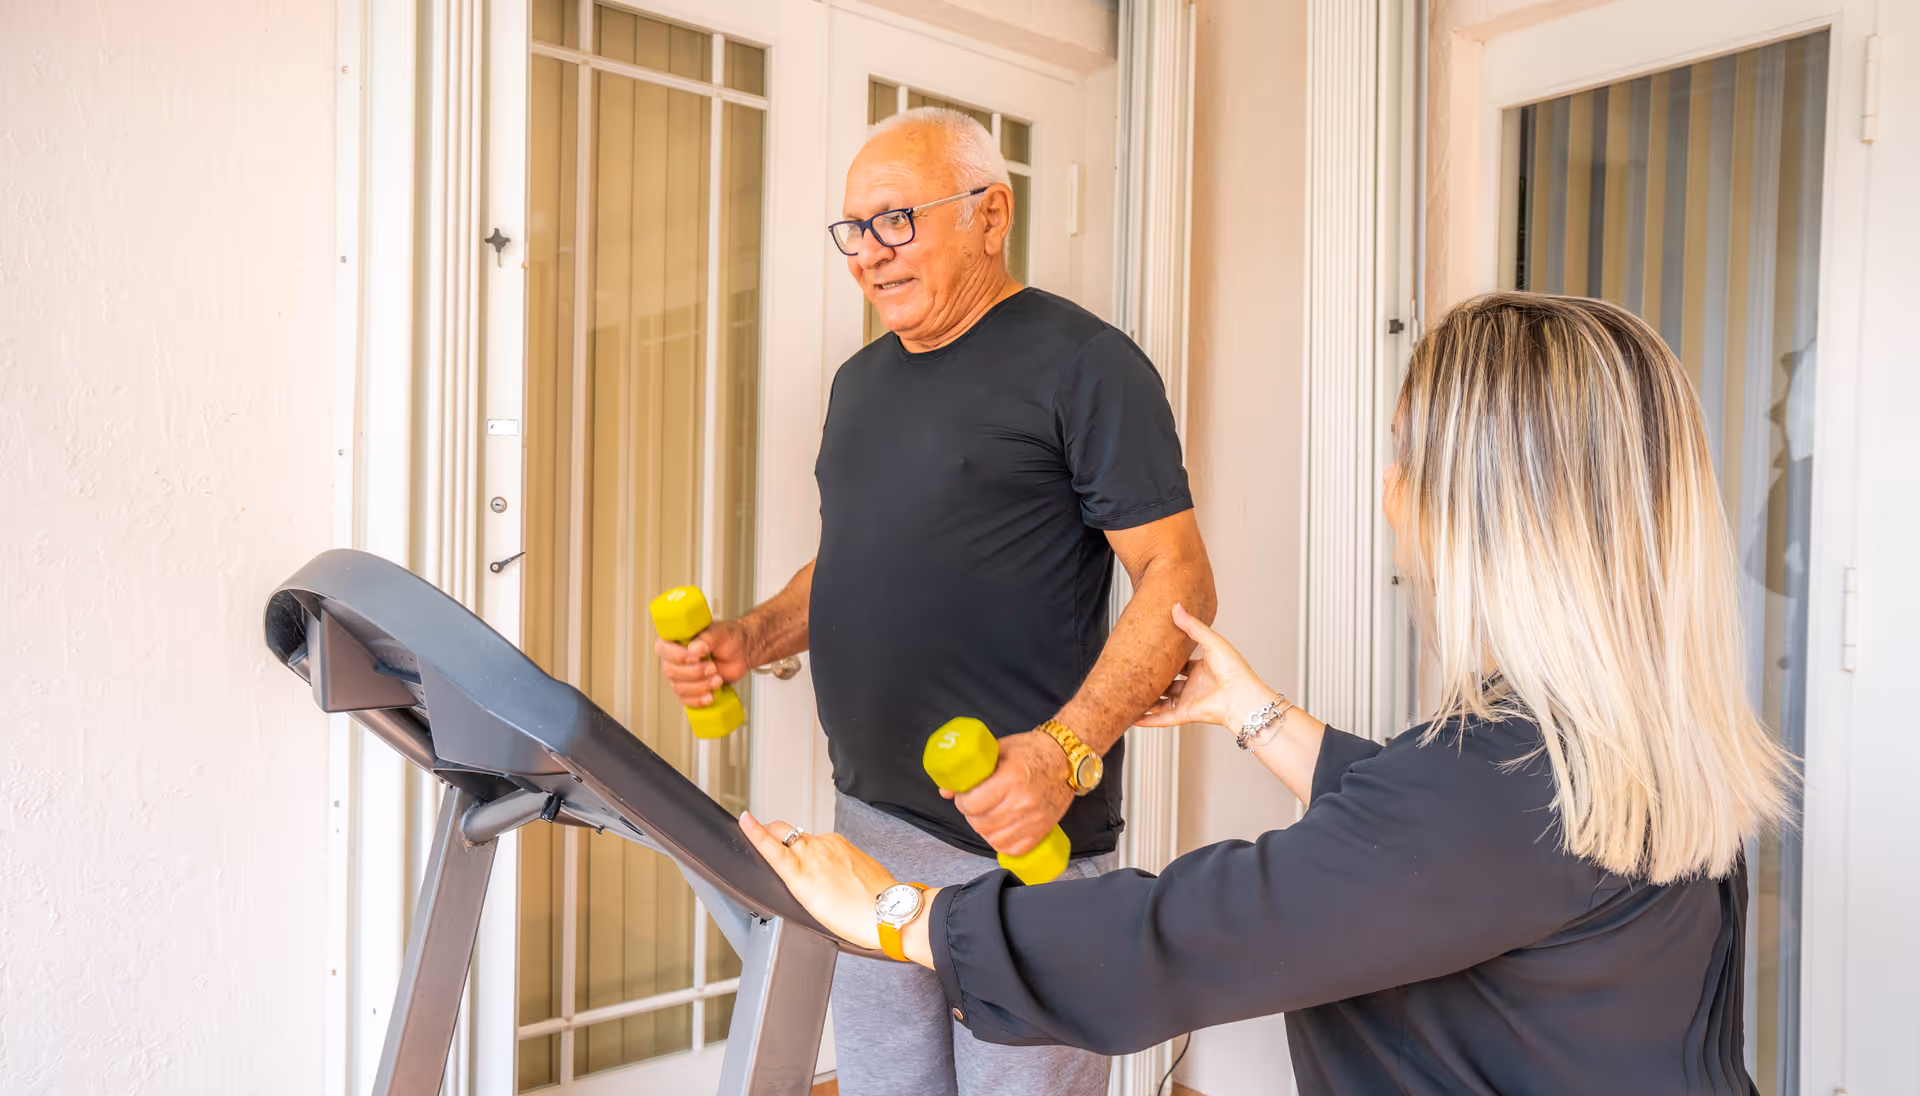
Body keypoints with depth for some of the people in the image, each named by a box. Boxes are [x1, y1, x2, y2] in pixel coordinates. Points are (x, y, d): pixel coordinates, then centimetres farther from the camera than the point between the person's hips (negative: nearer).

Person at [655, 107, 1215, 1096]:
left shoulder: (1081, 364, -9)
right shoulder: (861, 380, 15)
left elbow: (1178, 580, -13)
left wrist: (1068, 750, -25)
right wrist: (750, 638, 5)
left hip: (1022, 839, -7)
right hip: (868, 823, 7)